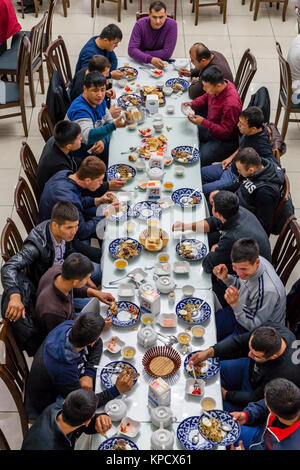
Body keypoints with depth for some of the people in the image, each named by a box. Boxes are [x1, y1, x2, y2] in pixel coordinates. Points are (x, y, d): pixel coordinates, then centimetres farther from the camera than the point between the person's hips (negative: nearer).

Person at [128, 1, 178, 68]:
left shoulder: (172, 25, -13)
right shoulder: (140, 24, -11)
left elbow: (167, 53, -17)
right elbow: (131, 50, -21)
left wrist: (140, 54, -16)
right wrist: (150, 59, -38)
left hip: (161, 64, 0)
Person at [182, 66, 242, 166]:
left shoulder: (231, 104, -35)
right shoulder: (215, 88, -10)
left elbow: (225, 133, -28)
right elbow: (205, 98, 14)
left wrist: (203, 122, -31)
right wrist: (192, 104, -6)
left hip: (225, 140, -9)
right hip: (211, 127, 9)